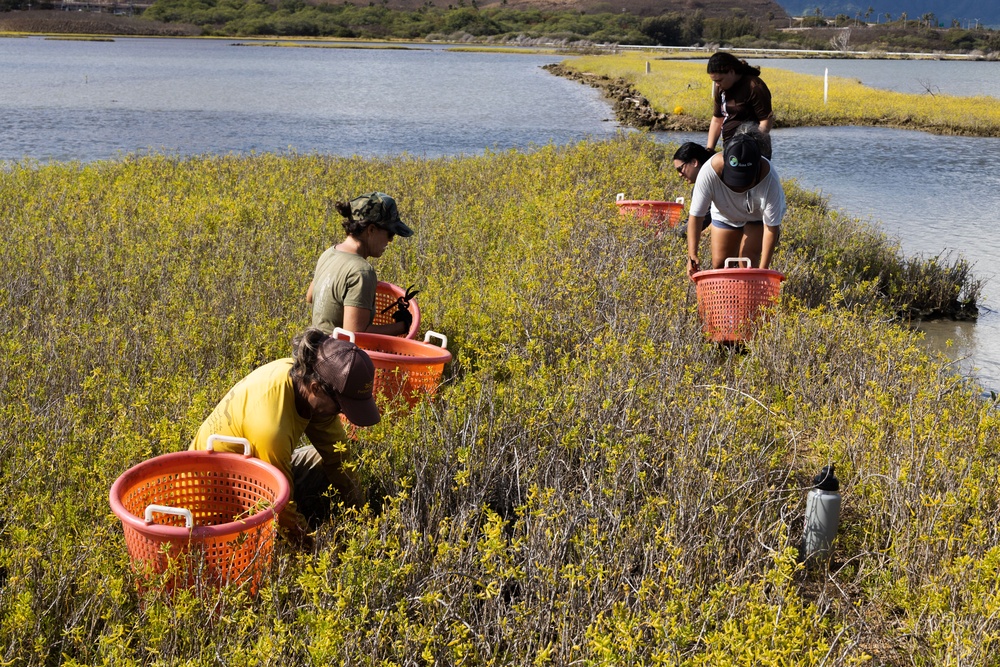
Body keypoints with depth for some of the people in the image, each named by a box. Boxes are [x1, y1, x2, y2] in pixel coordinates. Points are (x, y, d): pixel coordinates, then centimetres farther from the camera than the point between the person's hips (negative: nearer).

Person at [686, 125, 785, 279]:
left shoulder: (769, 178, -40)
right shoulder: (710, 170, -39)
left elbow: (771, 226, -32)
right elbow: (695, 215, -33)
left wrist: (763, 268, -36)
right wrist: (692, 255, -42)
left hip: (758, 215, -2)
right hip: (725, 215, 2)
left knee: (748, 263, -16)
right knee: (719, 264, -3)